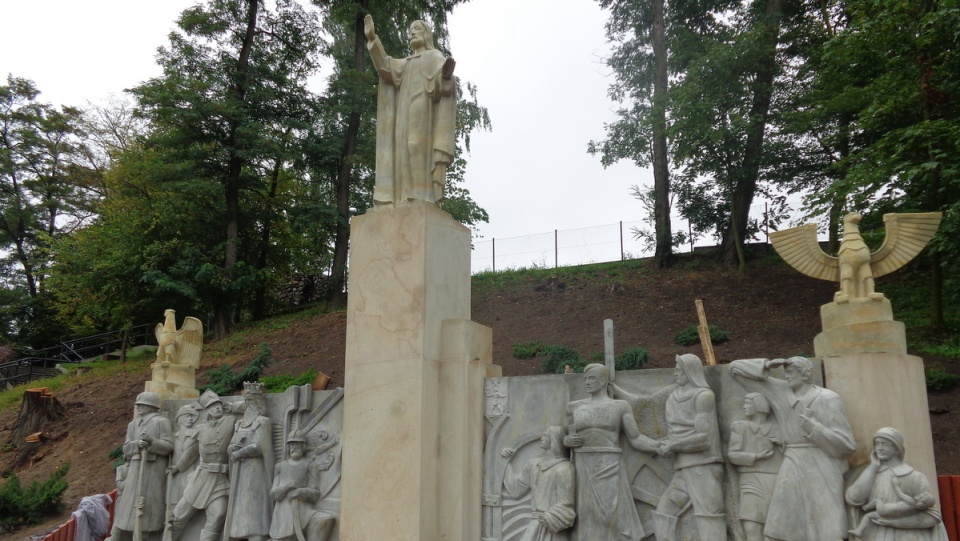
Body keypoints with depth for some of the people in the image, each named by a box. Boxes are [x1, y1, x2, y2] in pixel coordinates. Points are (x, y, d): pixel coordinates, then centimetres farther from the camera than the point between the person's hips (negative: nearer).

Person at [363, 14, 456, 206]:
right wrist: (372, 38, 8)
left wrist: (447, 74, -29)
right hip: (405, 115, 6)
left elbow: (441, 83, -5)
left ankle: (423, 200, -31)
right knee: (404, 153, -9)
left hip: (422, 112, -6)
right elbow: (386, 67, 12)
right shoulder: (406, 63, 32)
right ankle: (409, 202, -18)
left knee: (419, 149, -22)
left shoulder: (435, 57, 14)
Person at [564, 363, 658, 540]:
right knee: (589, 524, 1)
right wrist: (568, 441, -6)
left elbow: (636, 439, 2)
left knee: (614, 522, -7)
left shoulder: (620, 406, 5)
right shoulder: (574, 407, 11)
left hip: (609, 470, -2)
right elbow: (568, 439, 17)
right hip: (583, 471, 2)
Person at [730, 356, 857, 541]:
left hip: (820, 470, -4)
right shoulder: (781, 391, 9)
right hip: (792, 468, 4)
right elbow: (736, 368, 12)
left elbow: (847, 445, -8)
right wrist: (766, 365, -1)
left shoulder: (828, 399, -4)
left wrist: (815, 428, -17)